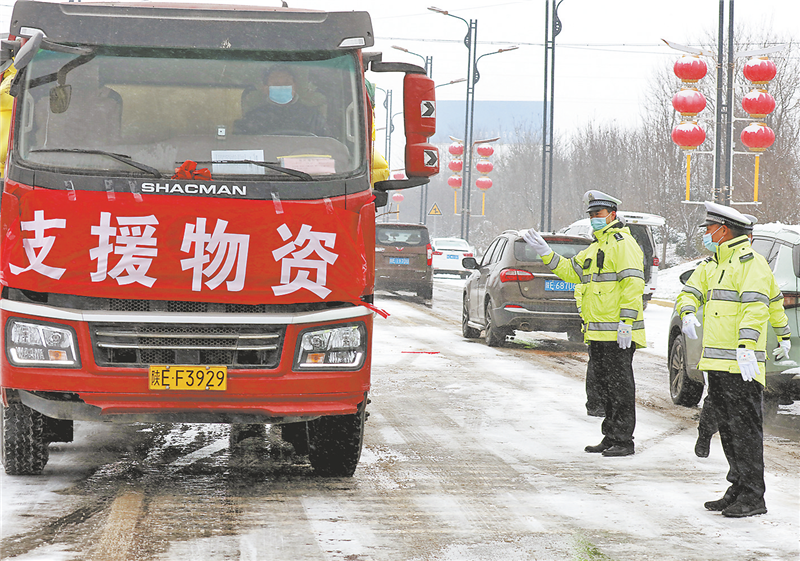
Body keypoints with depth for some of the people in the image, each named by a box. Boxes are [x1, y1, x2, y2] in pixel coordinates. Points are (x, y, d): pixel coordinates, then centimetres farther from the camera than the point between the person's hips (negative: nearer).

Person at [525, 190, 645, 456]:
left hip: (617, 332, -10)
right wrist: (545, 253, 12)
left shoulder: (622, 243, -10)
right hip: (597, 332, 10)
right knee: (605, 384, 12)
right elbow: (571, 272, 22)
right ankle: (611, 437, 19)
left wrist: (627, 321, -23)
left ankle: (624, 440, -4)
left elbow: (633, 283, -17)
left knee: (620, 384, -7)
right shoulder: (596, 247, 21)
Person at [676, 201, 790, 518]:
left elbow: (756, 306, -22)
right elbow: (690, 292, 17)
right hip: (716, 363, 9)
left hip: (741, 365, -9)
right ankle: (738, 490, 19)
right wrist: (688, 313, -6)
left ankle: (752, 497, -9)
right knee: (728, 429, 12)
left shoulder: (751, 263, -10)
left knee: (745, 429, -9)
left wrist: (747, 345, -34)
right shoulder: (713, 266, 20)